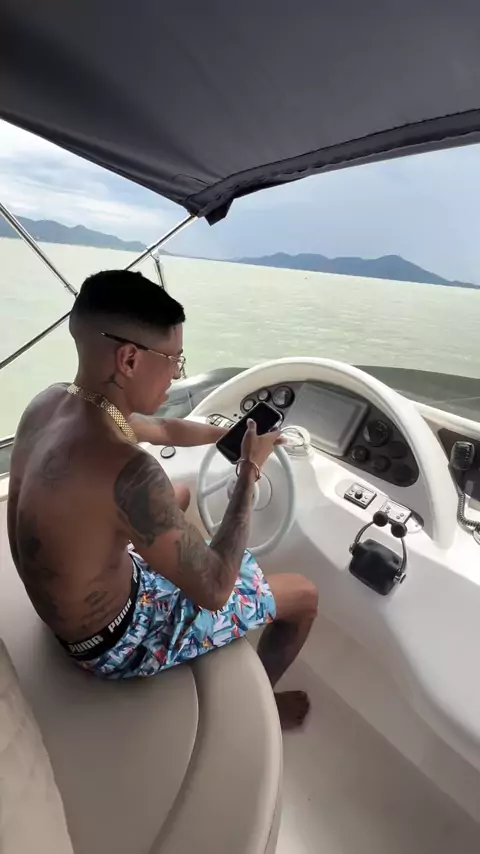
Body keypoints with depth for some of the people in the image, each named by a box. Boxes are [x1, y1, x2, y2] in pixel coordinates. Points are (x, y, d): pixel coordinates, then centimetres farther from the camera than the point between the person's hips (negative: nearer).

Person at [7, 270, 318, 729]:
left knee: (181, 495, 28)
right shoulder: (125, 472, -40)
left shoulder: (51, 403, -11)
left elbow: (163, 429, 5)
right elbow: (215, 590, -29)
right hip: (114, 640, -7)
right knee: (303, 594, 4)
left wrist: (232, 433, 6)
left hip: (68, 600, 8)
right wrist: (249, 470, -22)